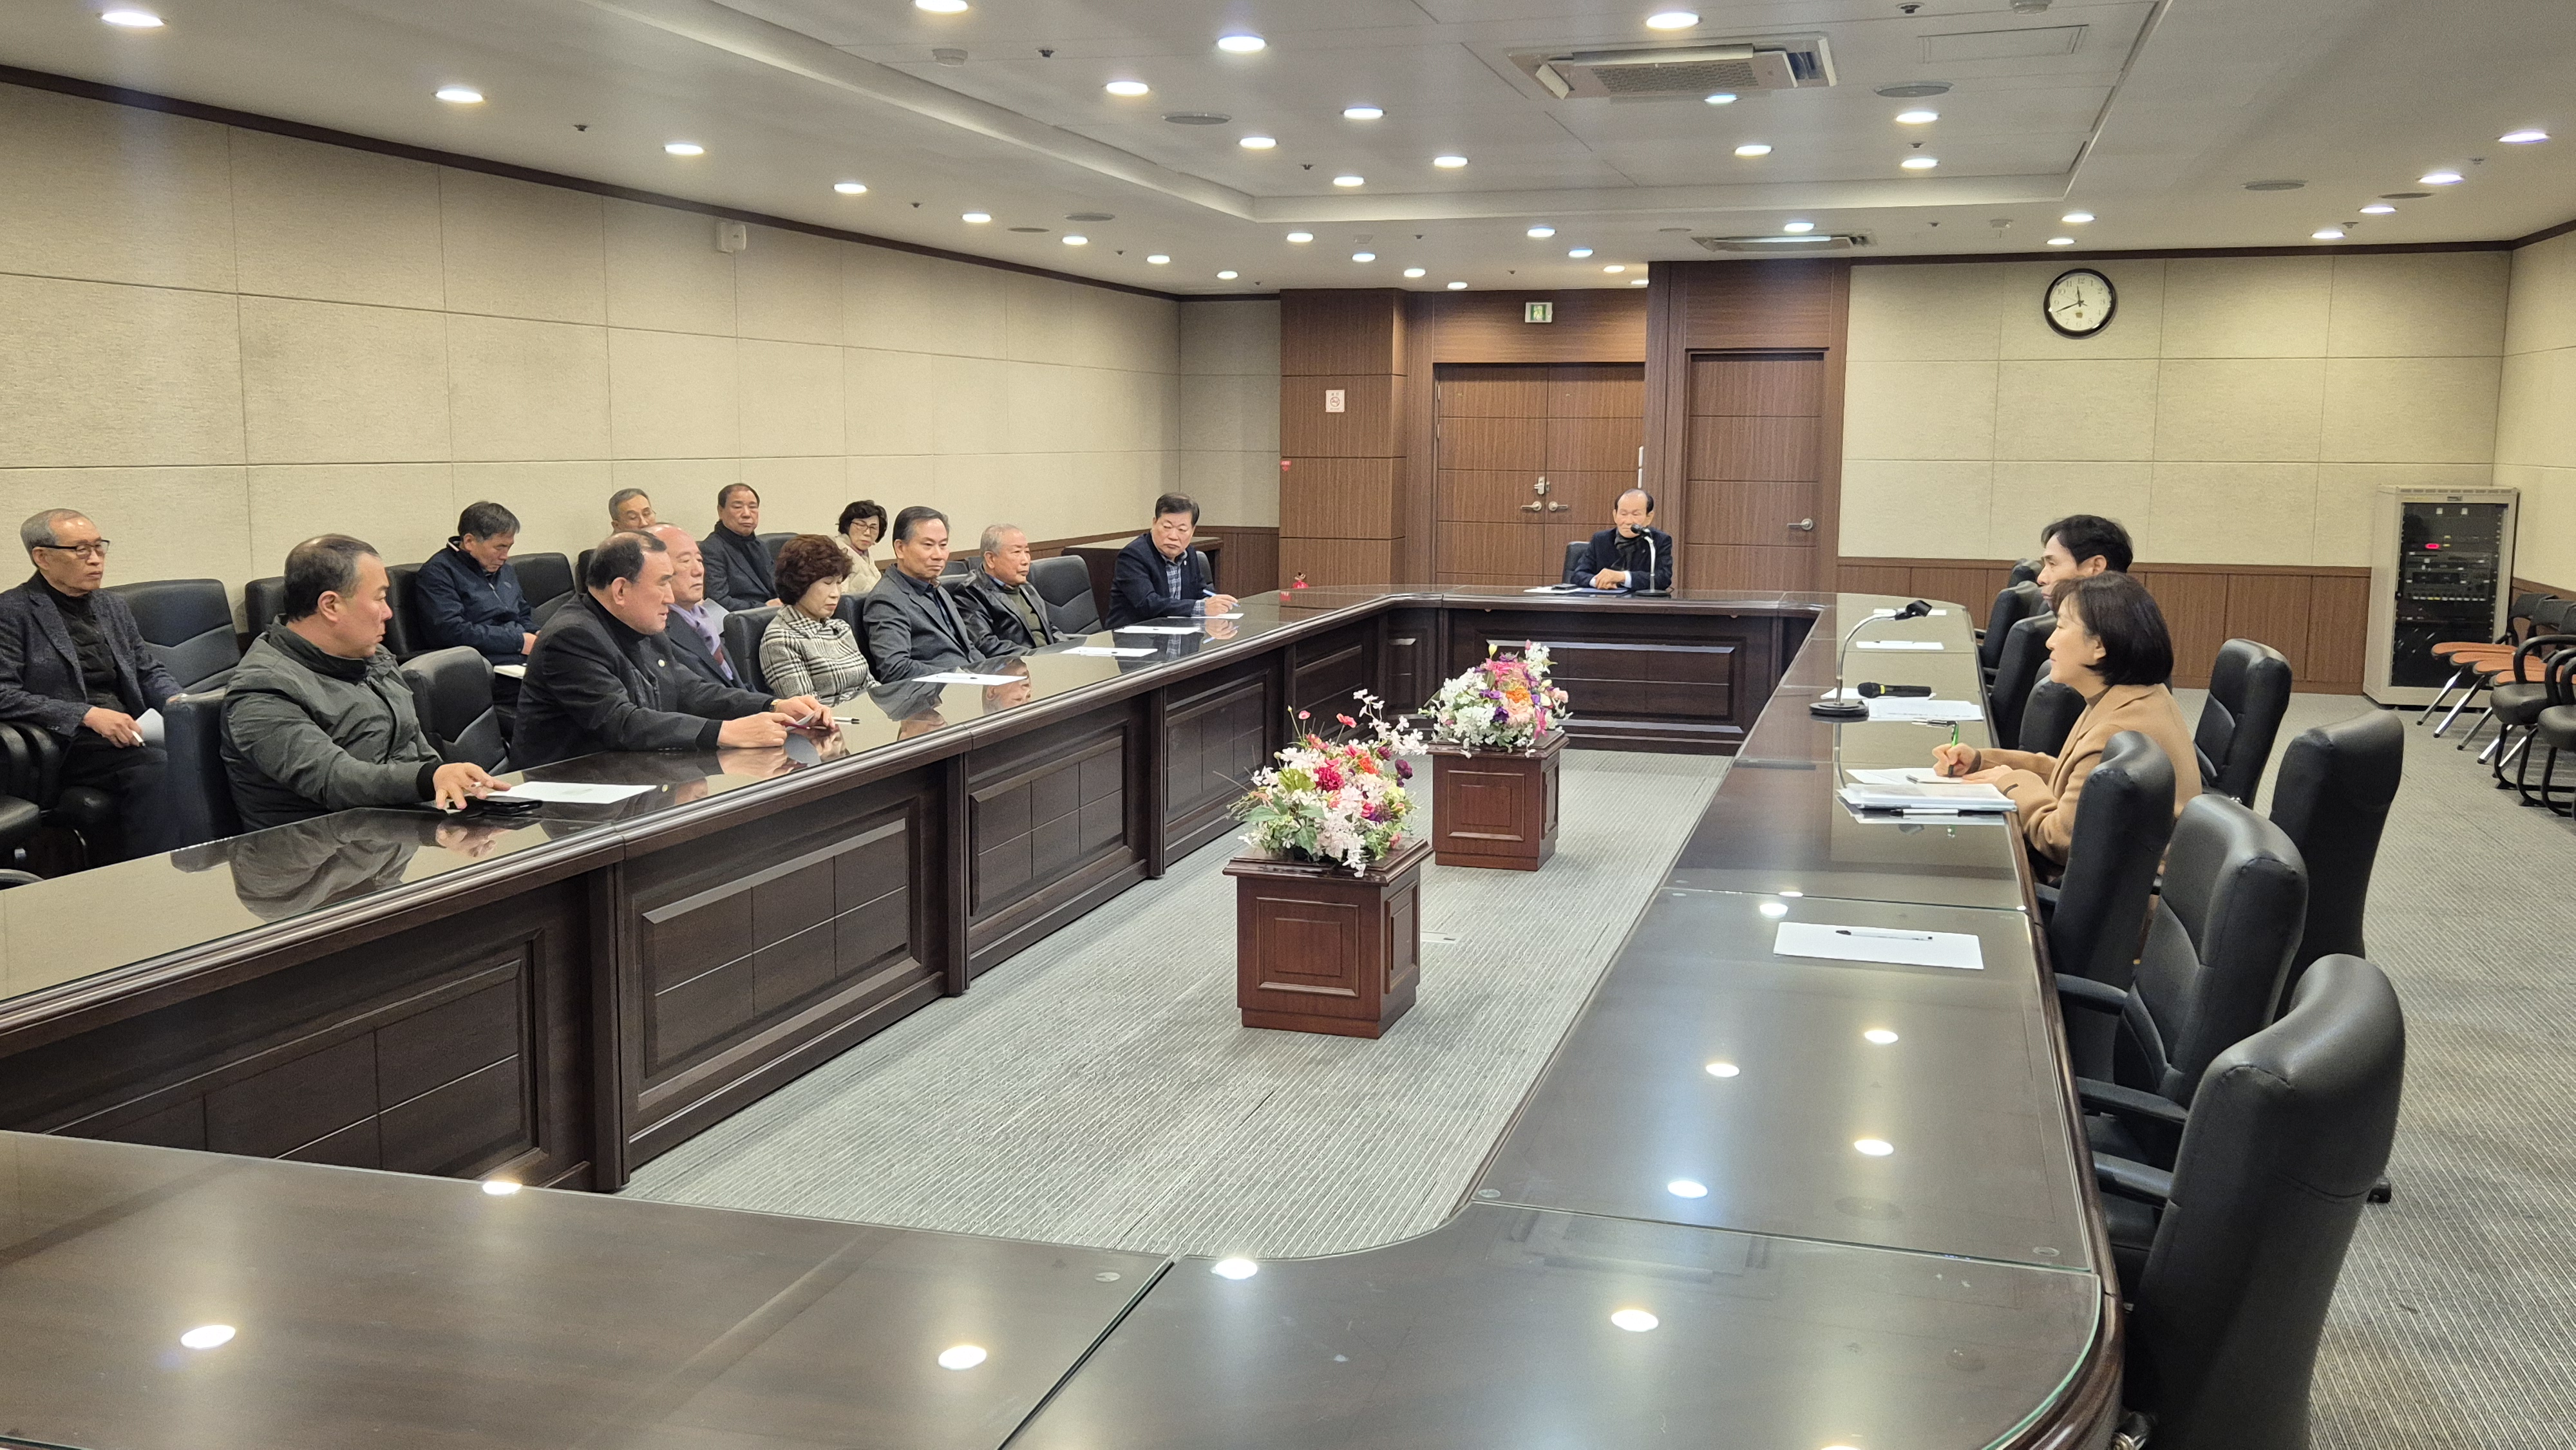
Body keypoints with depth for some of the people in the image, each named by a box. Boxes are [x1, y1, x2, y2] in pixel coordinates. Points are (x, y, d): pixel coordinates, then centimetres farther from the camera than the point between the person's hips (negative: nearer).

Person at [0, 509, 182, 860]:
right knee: (159, 771, -34)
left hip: (129, 735, 6)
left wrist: (176, 700, 2)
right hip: (65, 746, -6)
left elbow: (150, 671, 26)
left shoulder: (112, 607, 21)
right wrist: (87, 715, -18)